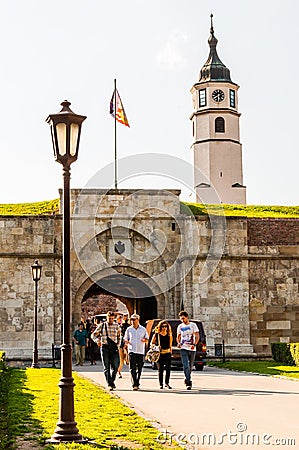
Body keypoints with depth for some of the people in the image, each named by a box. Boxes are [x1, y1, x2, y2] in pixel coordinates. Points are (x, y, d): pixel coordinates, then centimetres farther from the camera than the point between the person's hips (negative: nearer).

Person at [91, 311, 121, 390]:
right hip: (105, 347, -1)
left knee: (115, 366, -2)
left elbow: (119, 337, 21)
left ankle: (112, 381, 21)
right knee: (106, 367, -1)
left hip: (114, 348, 1)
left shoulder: (116, 326, 9)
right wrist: (97, 340, -11)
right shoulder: (102, 326, 5)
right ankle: (109, 384, 2)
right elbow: (94, 335, 8)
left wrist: (118, 345, 8)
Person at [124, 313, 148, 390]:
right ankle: (134, 385, -15)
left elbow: (147, 338, 14)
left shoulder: (143, 329, 8)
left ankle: (137, 383, 20)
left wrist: (144, 340, -9)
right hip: (132, 351, -1)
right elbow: (125, 338, 12)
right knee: (133, 368, -11)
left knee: (139, 368, 7)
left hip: (140, 351, 2)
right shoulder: (129, 329, 7)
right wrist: (126, 341, -10)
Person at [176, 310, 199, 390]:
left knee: (190, 366, 10)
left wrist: (194, 344, -19)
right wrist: (178, 343, -2)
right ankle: (189, 382, -19)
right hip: (183, 348, 0)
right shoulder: (180, 326, 10)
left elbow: (197, 336, -2)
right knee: (185, 366, -14)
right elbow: (178, 337, 19)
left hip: (192, 349, 0)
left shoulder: (193, 325, 2)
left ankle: (187, 379, 30)